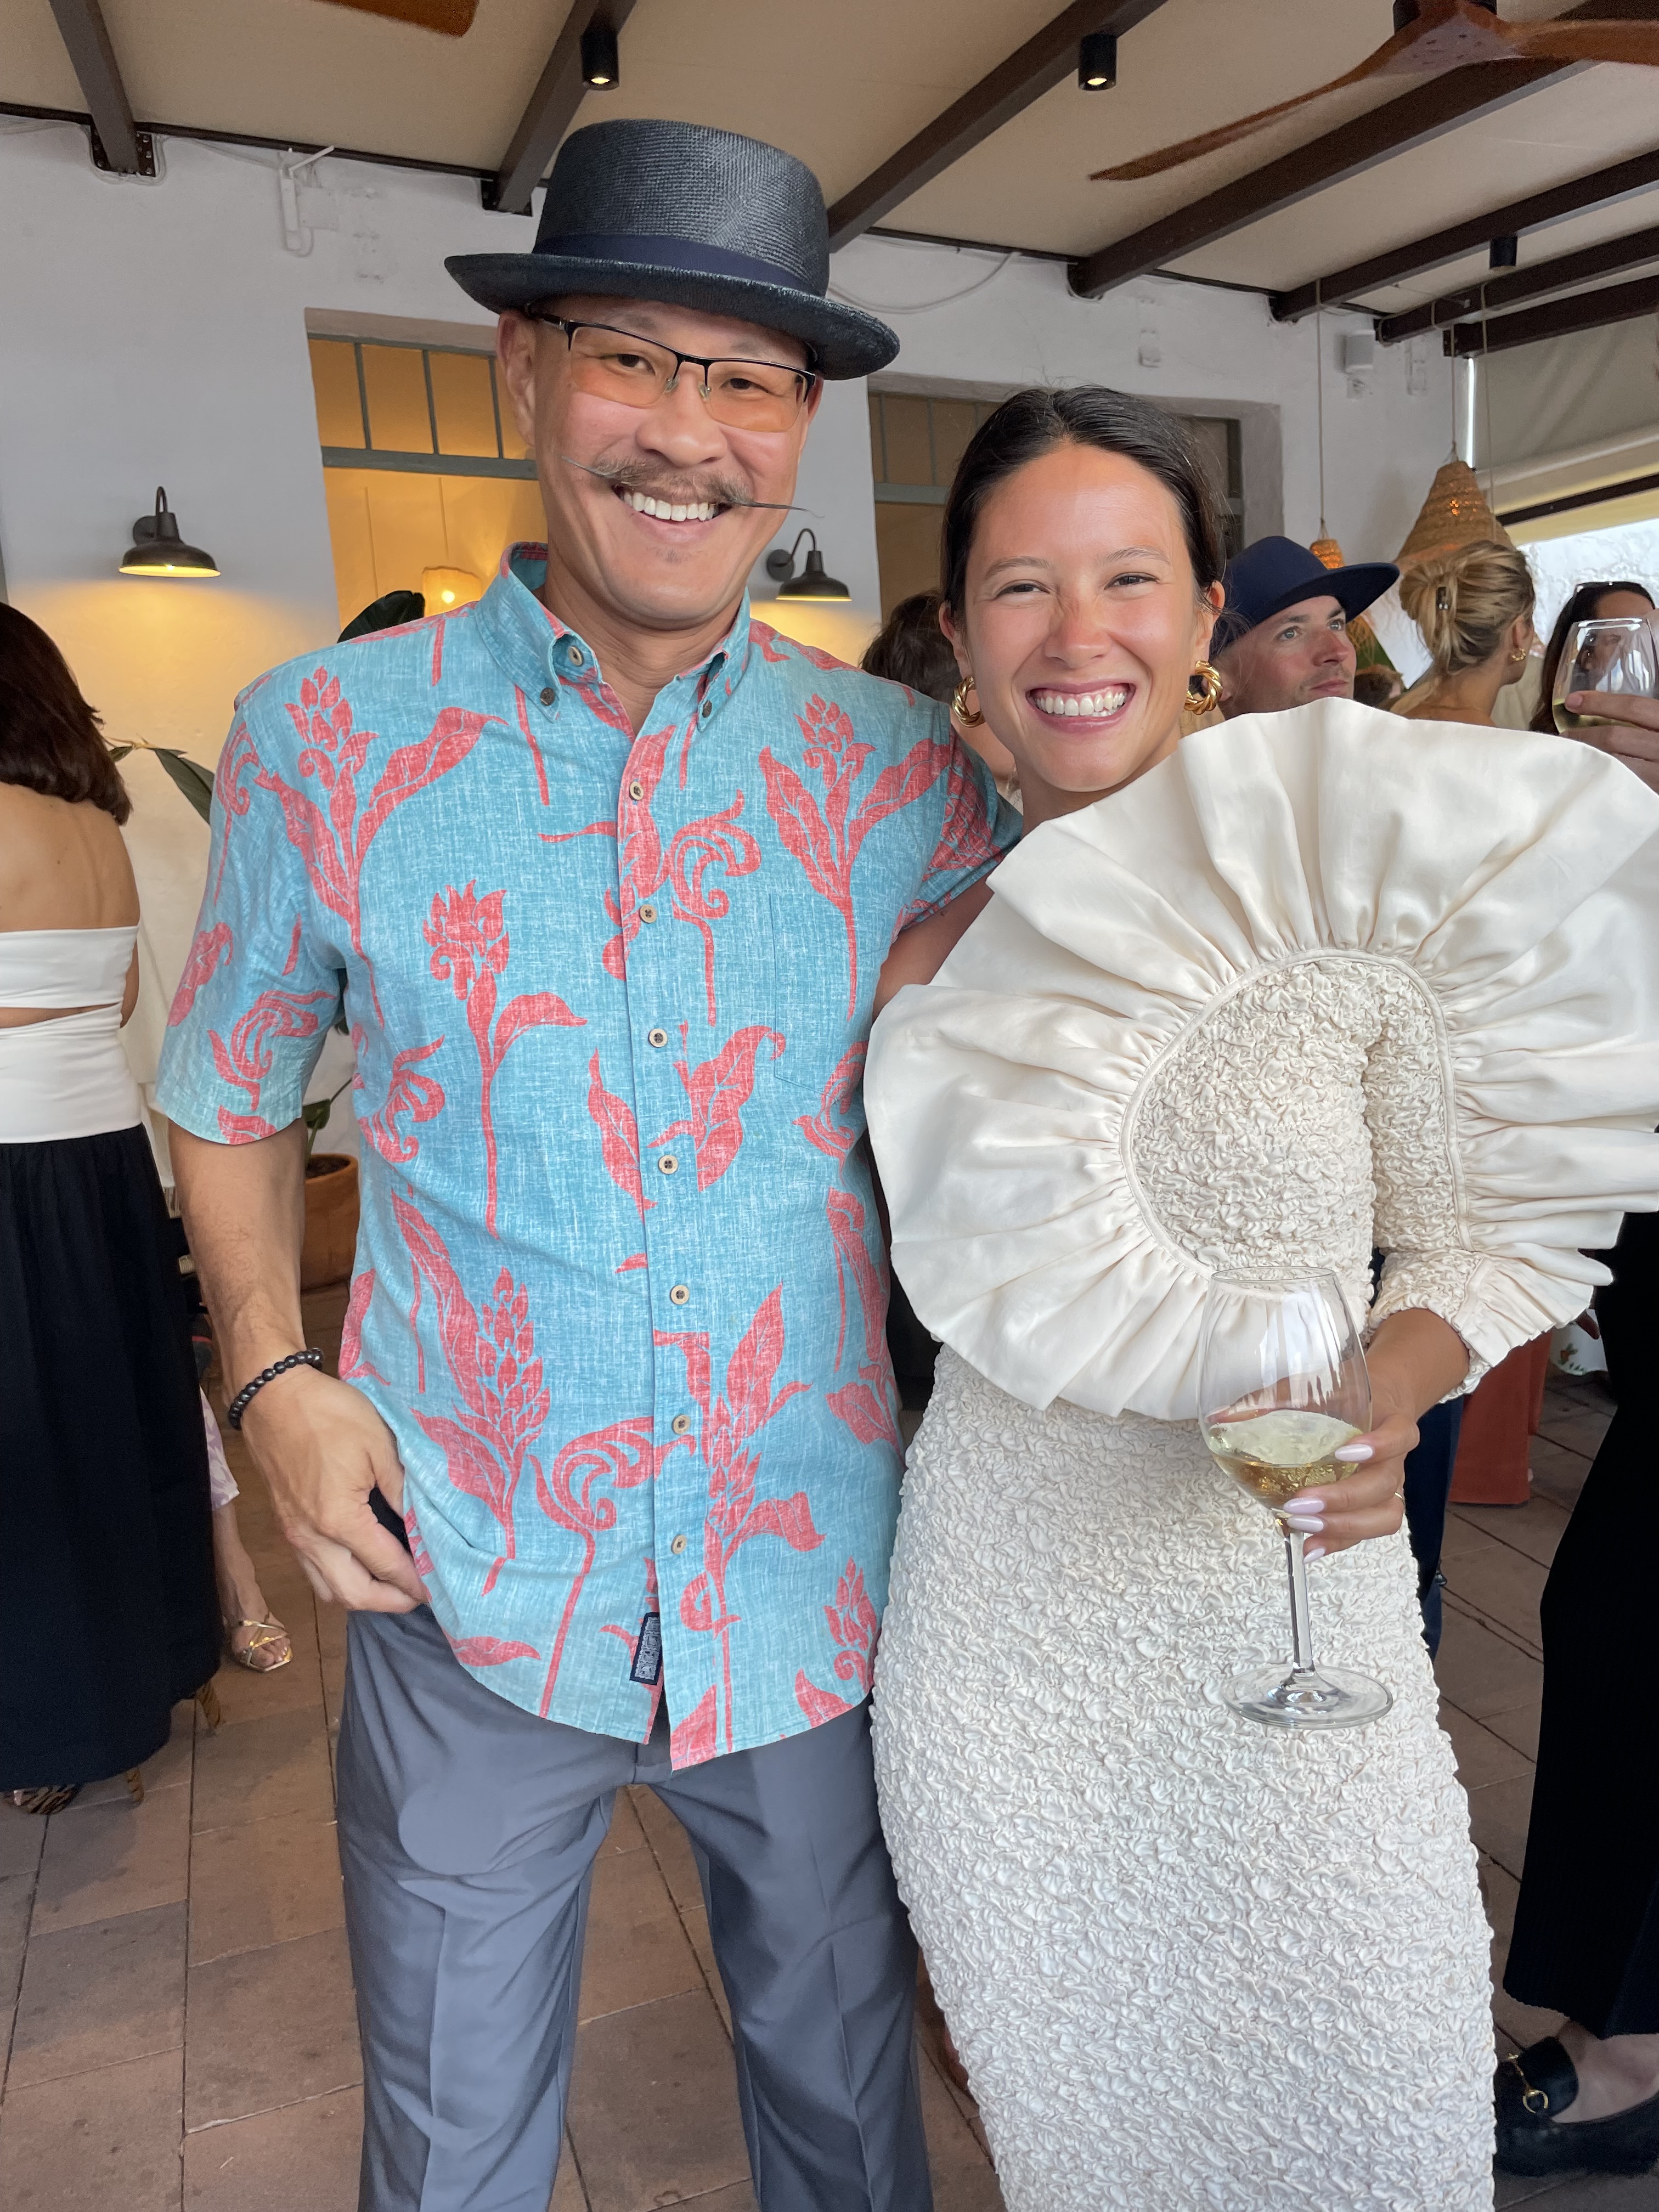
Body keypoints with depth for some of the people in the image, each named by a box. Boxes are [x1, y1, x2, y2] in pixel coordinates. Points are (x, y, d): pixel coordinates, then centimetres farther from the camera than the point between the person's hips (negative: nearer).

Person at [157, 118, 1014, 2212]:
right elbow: (228, 1092, 6)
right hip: (465, 1585, 0)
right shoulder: (327, 738, -6)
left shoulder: (895, 762, -5)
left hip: (812, 1586, 1)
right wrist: (272, 1374, -7)